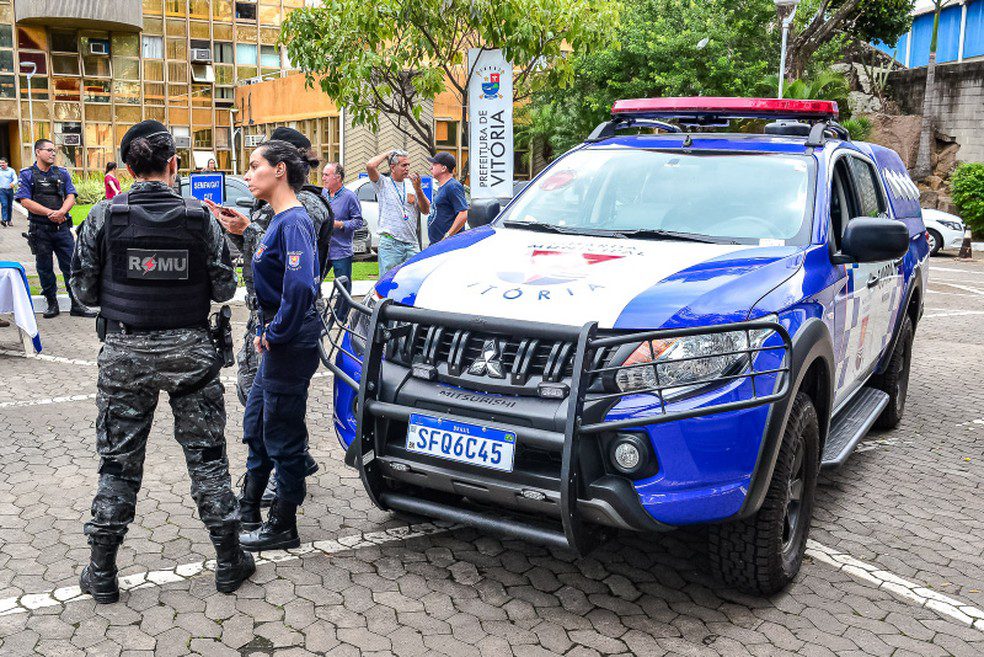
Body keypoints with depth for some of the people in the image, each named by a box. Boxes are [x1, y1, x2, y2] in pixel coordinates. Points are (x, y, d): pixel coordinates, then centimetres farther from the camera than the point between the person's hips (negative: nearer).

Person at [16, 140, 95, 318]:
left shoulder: (62, 173, 11)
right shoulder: (28, 175, 1)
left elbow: (71, 197, 3)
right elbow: (25, 201, -8)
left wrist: (61, 211, -17)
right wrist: (50, 213, -15)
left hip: (62, 228, 2)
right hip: (39, 230, -2)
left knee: (71, 266, 1)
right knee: (45, 268, 7)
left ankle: (77, 305, 8)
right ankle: (52, 304, 19)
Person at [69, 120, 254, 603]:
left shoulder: (104, 216, -6)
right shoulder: (199, 217, -7)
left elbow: (83, 287, -1)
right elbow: (223, 288, -5)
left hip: (125, 351, 1)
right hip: (189, 350, 0)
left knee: (118, 462, 12)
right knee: (206, 456, 10)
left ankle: (102, 574, 21)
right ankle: (229, 562, 18)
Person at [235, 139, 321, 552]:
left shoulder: (293, 222, -18)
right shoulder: (279, 219, 12)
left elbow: (300, 287, -30)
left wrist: (276, 334, -19)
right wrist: (267, 332, 12)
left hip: (289, 344, -10)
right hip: (277, 340, 10)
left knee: (282, 434, 2)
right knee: (256, 424, 21)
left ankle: (283, 528, 17)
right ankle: (249, 507, 38)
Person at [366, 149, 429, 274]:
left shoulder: (411, 185, 14)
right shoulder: (383, 183, 3)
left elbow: (426, 211, 10)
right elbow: (370, 166, -16)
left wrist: (418, 189, -4)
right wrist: (387, 154, 1)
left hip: (412, 245, 4)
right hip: (390, 244, -4)